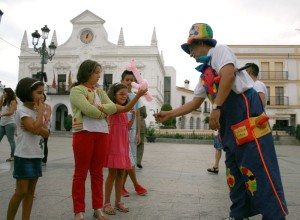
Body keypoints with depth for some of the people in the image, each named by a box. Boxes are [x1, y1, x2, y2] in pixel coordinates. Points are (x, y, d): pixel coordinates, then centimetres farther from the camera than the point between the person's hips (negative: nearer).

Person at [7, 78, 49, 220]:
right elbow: (35, 129, -23)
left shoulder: (36, 111, 12)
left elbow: (46, 133, 6)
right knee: (21, 192, -3)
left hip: (36, 155, 7)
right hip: (24, 156, -7)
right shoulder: (22, 110, -10)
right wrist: (41, 112, -12)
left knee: (30, 191, 9)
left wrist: (35, 128, -12)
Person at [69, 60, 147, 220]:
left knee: (97, 172, 11)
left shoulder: (100, 91, 17)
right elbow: (89, 110, -15)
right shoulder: (76, 90, -1)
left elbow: (116, 109, 6)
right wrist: (107, 109, -2)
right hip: (83, 133, -5)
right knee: (81, 173, 3)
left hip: (102, 134, 6)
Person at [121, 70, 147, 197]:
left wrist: (138, 133, 7)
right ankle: (136, 185, 11)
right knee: (129, 160, -4)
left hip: (132, 131, 5)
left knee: (130, 160, 5)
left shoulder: (136, 97, 12)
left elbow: (138, 116, 12)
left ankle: (122, 186, 17)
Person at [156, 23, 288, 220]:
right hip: (231, 124, 10)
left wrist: (216, 108, -23)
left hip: (247, 114, -10)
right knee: (235, 172, 13)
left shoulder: (219, 50, -1)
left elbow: (228, 74, -21)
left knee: (259, 170, -10)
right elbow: (195, 103, 26)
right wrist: (169, 114, 23)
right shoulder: (205, 74, 24)